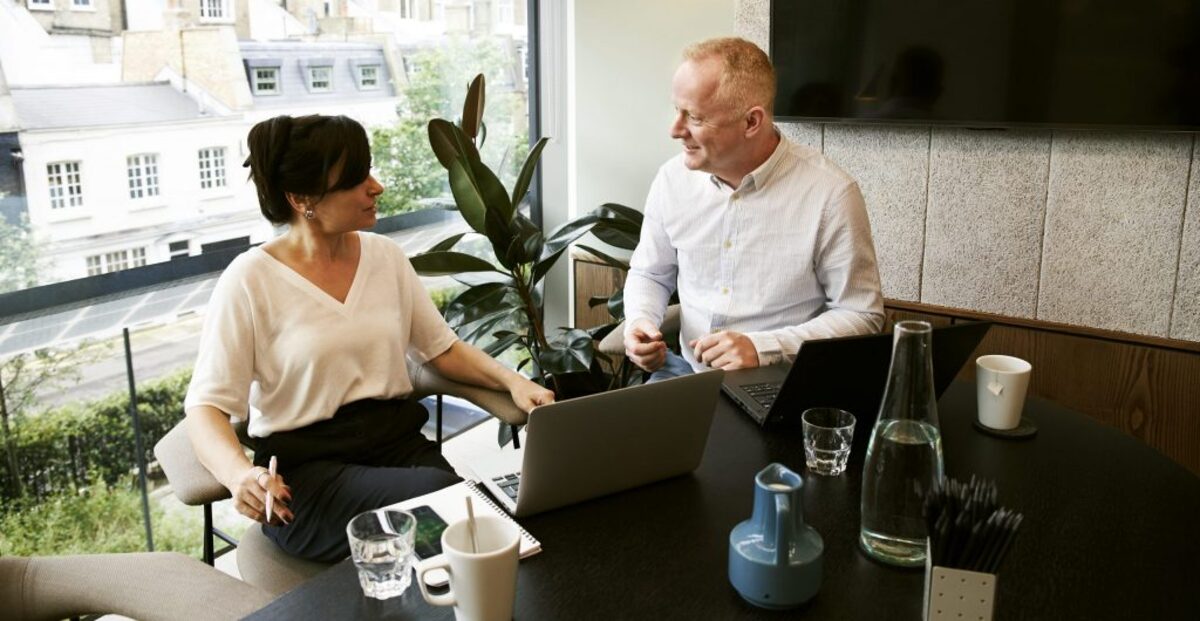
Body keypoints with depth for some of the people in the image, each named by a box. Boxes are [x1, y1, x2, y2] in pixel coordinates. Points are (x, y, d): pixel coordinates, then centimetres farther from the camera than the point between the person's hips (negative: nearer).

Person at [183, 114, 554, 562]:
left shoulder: (385, 255, 8)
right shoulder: (250, 281, -7)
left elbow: (442, 349, 15)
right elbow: (205, 408, -9)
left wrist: (510, 379, -5)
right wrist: (240, 475, -30)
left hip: (400, 442, 4)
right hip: (306, 471, -4)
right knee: (437, 494, -32)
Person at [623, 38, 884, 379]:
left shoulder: (831, 193, -15)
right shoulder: (672, 178, -1)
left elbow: (862, 315, -8)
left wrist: (763, 348, -20)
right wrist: (639, 322, -7)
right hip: (687, 369, 4)